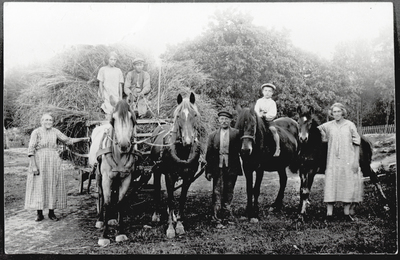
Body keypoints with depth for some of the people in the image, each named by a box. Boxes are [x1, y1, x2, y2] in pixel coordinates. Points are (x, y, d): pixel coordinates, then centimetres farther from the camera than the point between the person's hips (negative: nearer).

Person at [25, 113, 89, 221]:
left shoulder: (55, 132, 6)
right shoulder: (36, 132, -5)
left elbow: (67, 140, 16)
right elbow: (31, 150, -8)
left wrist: (82, 139, 9)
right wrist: (33, 165, -15)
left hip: (53, 161, 4)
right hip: (39, 161, -3)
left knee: (53, 185, 3)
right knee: (39, 186, -1)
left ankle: (51, 212, 12)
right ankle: (39, 213, 8)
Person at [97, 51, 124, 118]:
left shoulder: (118, 71, 11)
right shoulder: (103, 69, 4)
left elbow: (120, 85, 12)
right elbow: (100, 83, 4)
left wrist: (121, 96, 8)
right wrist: (102, 94, -4)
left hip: (116, 95, 3)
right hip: (106, 95, -2)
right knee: (108, 112, -12)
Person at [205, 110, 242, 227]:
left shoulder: (236, 133, 2)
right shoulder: (213, 135, 5)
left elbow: (240, 149, 1)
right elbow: (209, 154, 6)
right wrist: (208, 170, 2)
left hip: (231, 168, 0)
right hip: (218, 168, 0)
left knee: (229, 193, 12)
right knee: (217, 193, 0)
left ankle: (227, 210, 31)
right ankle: (216, 219, 4)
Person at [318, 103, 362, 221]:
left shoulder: (350, 125, 2)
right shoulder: (328, 126, 5)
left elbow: (356, 144, 3)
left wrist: (356, 161, -3)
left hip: (348, 161, 0)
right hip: (333, 161, 1)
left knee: (348, 184, 2)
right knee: (331, 184, -3)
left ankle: (347, 211, 13)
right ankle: (329, 212, 0)